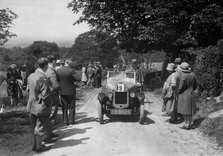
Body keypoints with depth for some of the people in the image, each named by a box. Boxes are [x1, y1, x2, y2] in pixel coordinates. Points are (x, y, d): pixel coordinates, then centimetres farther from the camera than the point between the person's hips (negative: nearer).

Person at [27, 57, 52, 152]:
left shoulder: (30, 76, -1)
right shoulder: (43, 79, -26)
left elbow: (28, 89, 10)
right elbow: (45, 95, -24)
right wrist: (49, 104, -7)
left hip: (31, 106, 7)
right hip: (41, 107, -7)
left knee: (34, 127, 22)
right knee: (41, 128, 11)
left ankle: (35, 145, 36)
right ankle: (39, 146, 25)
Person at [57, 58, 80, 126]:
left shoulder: (58, 70, -5)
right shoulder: (71, 71, -18)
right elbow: (78, 79, -19)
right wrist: (72, 79, -1)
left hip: (62, 91, 3)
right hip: (70, 91, -3)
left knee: (64, 107, 13)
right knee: (71, 106, 11)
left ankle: (65, 121, 16)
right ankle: (71, 120, 16)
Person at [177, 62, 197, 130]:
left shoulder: (183, 76, -22)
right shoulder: (193, 74, -2)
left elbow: (181, 87, -18)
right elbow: (195, 85, 7)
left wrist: (179, 92, 2)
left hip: (184, 95, -7)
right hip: (191, 95, 7)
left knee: (185, 111, 5)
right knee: (189, 110, 14)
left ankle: (186, 125, 11)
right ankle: (189, 124, 22)